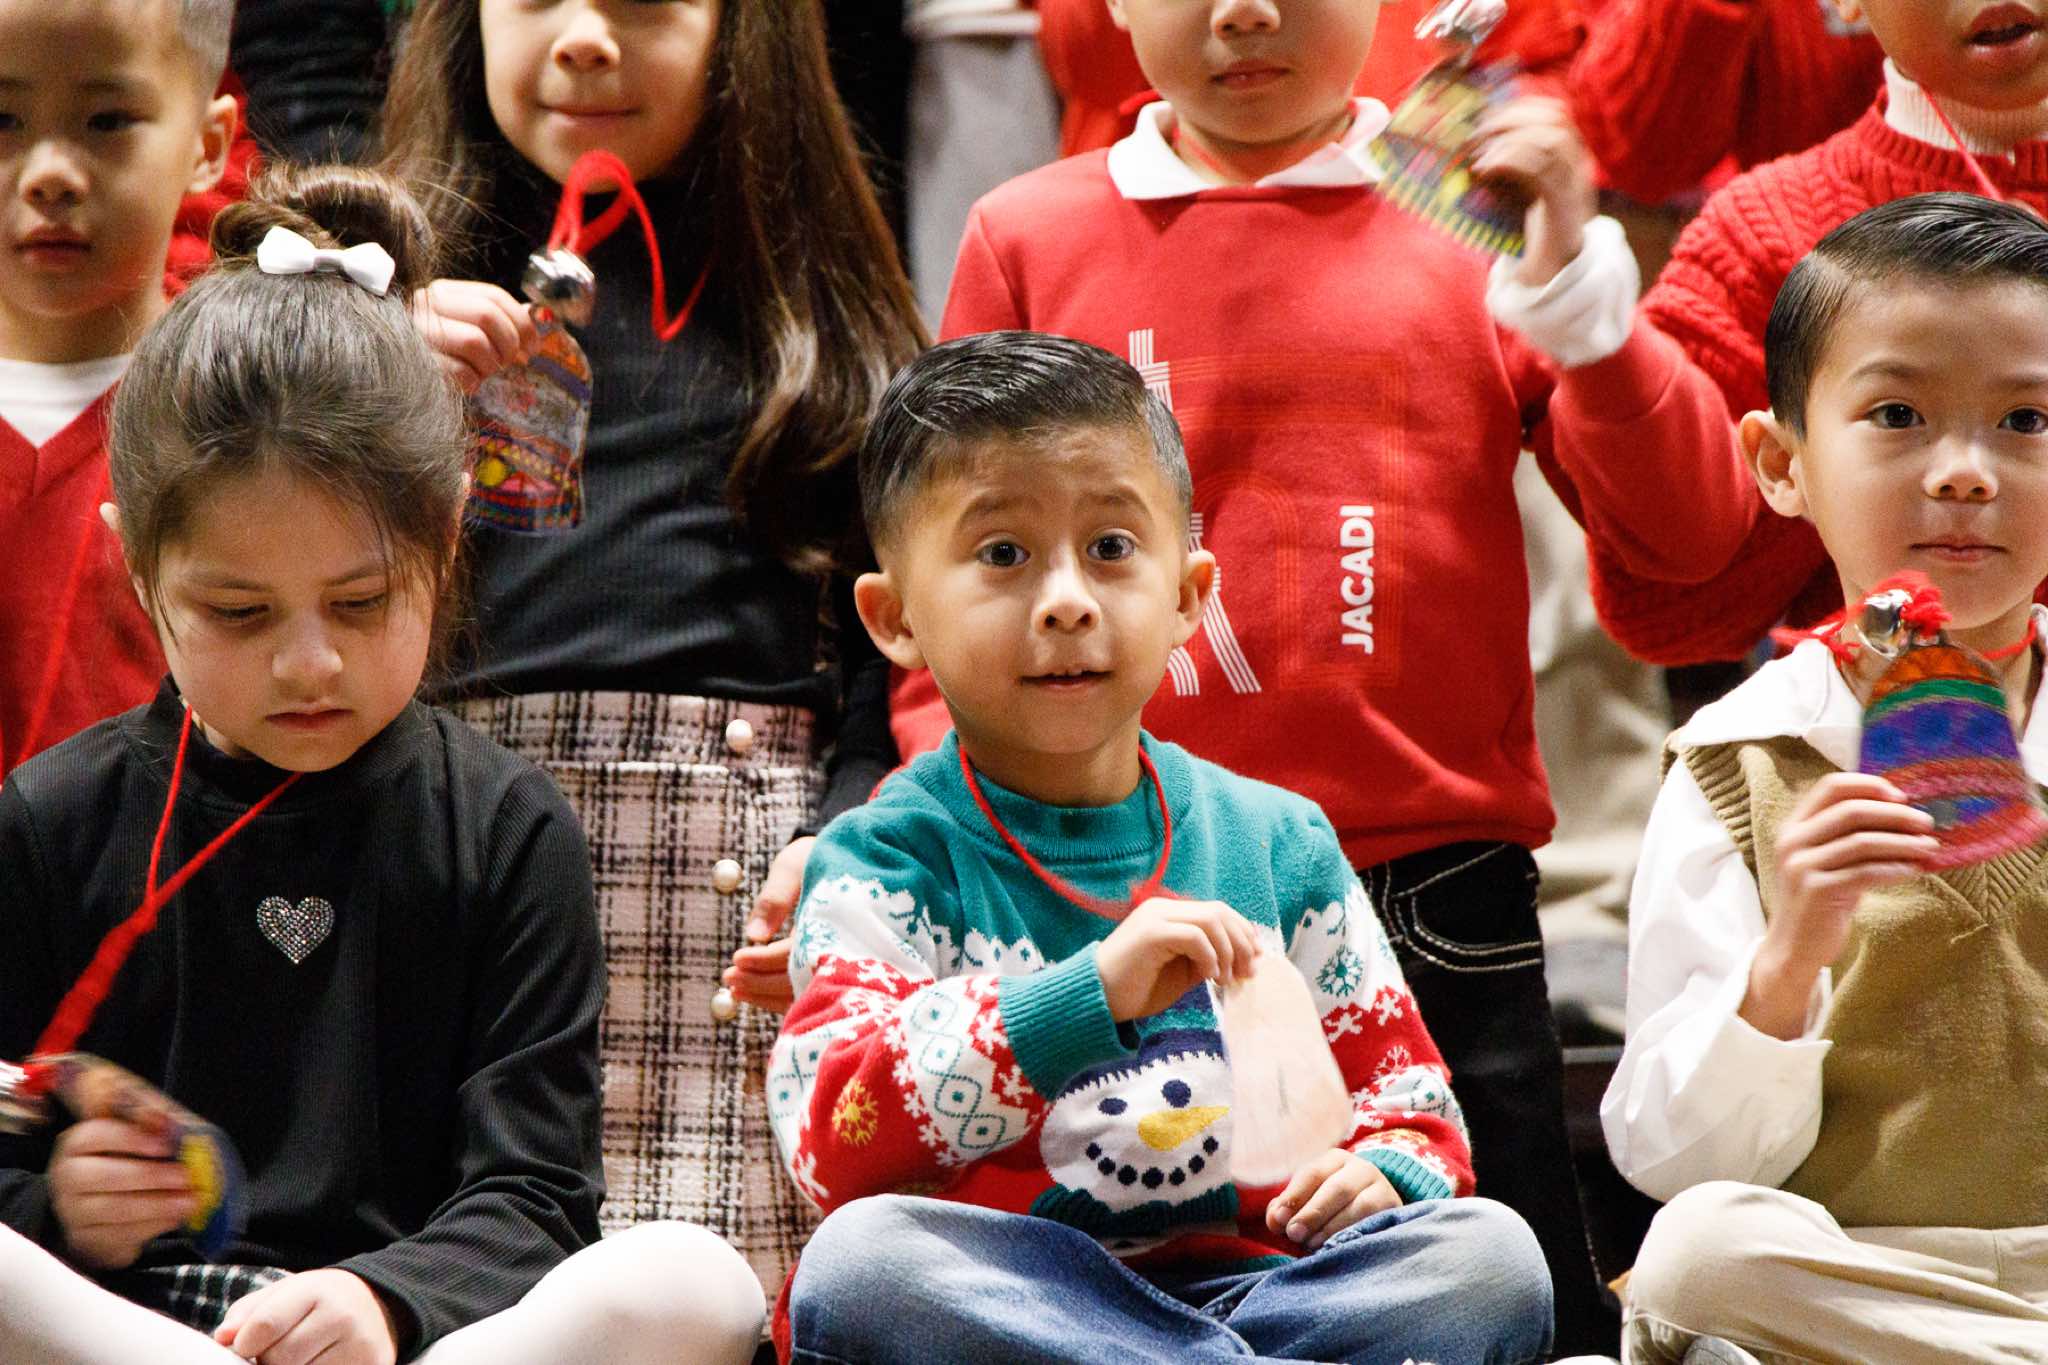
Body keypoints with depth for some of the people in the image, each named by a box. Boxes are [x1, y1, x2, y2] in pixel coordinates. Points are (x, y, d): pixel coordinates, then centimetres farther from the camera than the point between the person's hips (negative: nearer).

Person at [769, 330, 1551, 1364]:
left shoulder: (1279, 843, 15)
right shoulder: (886, 861, 2)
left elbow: (1407, 1085, 20)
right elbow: (835, 1140, -15)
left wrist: (1382, 1170, -6)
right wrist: (1089, 992, -25)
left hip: (1250, 1280, 3)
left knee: (1492, 1255, -21)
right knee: (857, 1265, -36)